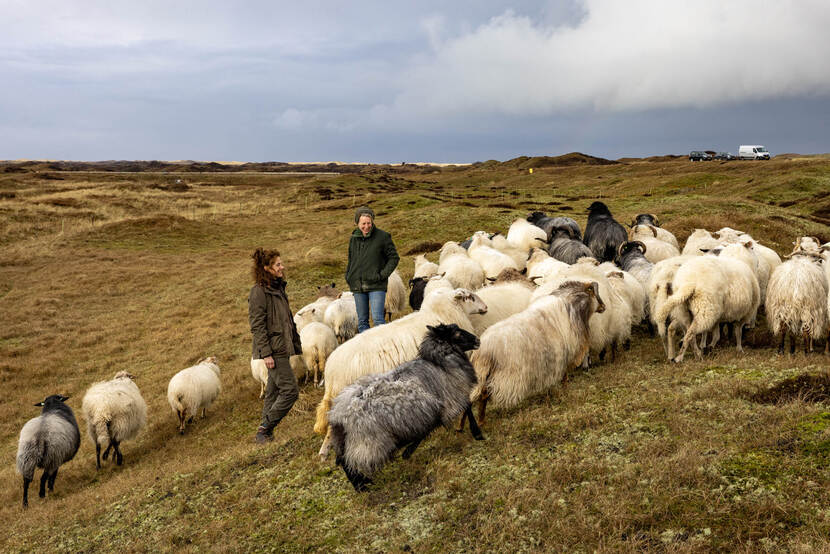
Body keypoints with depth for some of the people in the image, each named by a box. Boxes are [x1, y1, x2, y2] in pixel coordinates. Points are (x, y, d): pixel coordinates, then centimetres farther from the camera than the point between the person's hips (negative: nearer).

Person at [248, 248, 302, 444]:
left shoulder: (278, 288, 14)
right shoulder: (259, 291, -13)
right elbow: (257, 325, -17)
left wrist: (296, 345, 20)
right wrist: (266, 353, -21)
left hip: (282, 348, 9)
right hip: (273, 350, -9)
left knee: (274, 392, 12)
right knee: (290, 390, -10)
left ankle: (265, 434, 20)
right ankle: (264, 429, 1)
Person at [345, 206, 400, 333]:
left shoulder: (382, 237, -4)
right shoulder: (353, 239, 10)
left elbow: (394, 258, -1)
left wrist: (383, 275, -11)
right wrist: (348, 277, 9)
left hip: (376, 286, -5)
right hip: (358, 287, 5)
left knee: (378, 319, -14)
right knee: (362, 321, 9)